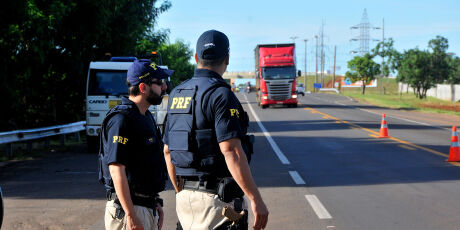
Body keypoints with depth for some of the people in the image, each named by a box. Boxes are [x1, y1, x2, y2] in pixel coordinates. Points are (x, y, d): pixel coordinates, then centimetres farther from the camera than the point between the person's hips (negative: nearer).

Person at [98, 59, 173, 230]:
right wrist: (131, 216, -24)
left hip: (148, 207, 9)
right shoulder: (121, 119, -16)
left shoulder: (147, 117, 16)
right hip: (127, 209, -9)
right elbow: (117, 170, -22)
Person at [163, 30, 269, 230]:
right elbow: (231, 151, -22)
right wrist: (256, 199, -21)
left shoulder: (176, 94, 12)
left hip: (185, 198, 8)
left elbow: (168, 151, 16)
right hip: (216, 199, -8)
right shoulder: (220, 94, -13)